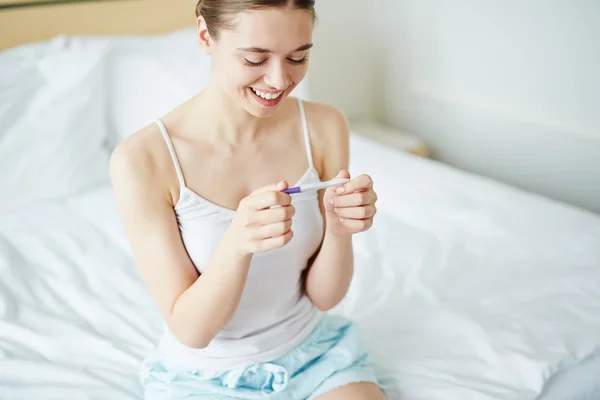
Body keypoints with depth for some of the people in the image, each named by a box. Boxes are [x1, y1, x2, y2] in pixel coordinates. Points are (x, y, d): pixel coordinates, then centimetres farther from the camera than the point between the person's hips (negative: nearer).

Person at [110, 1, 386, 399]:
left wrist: (339, 229, -28)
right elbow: (190, 329, -19)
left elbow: (324, 297, -7)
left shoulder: (324, 127, -12)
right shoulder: (142, 158, -22)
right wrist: (237, 243, -37)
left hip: (315, 353, 2)